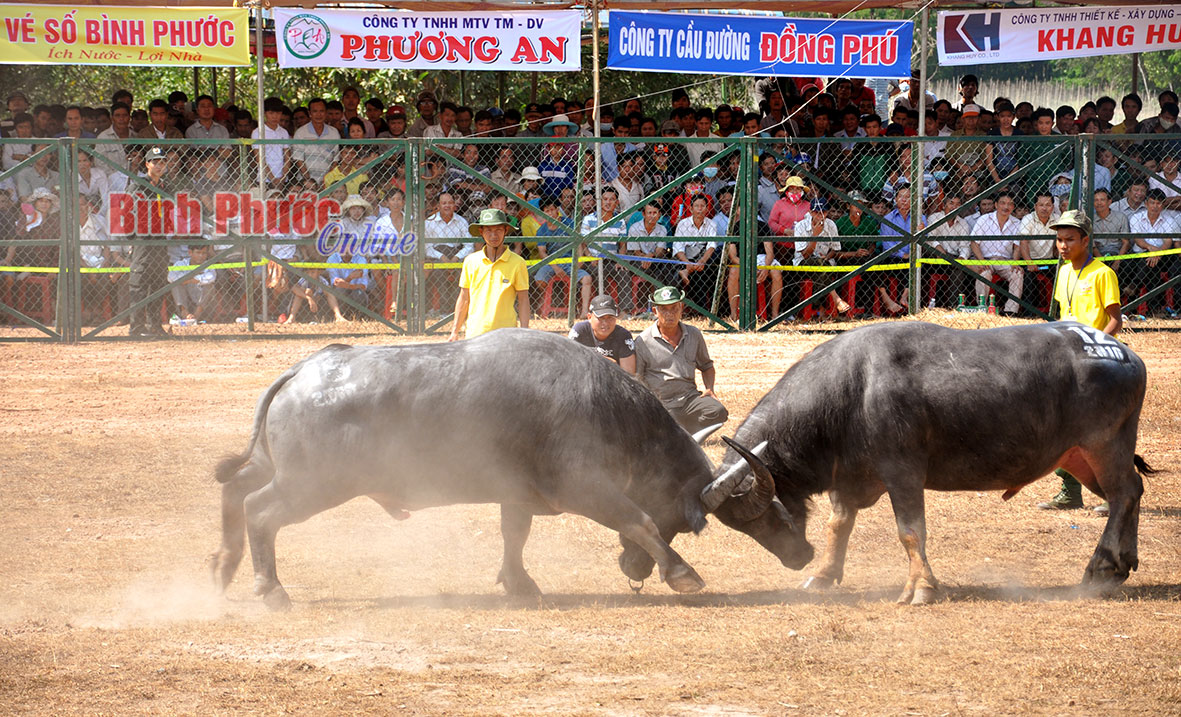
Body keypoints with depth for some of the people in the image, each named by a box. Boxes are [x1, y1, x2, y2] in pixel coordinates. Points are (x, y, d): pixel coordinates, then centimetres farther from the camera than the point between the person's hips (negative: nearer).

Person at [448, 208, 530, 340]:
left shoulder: (517, 263, 0)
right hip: (475, 333, 2)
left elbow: (523, 300, 2)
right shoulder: (471, 261, 8)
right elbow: (464, 299, 14)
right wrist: (455, 332, 13)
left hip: (505, 334, -2)